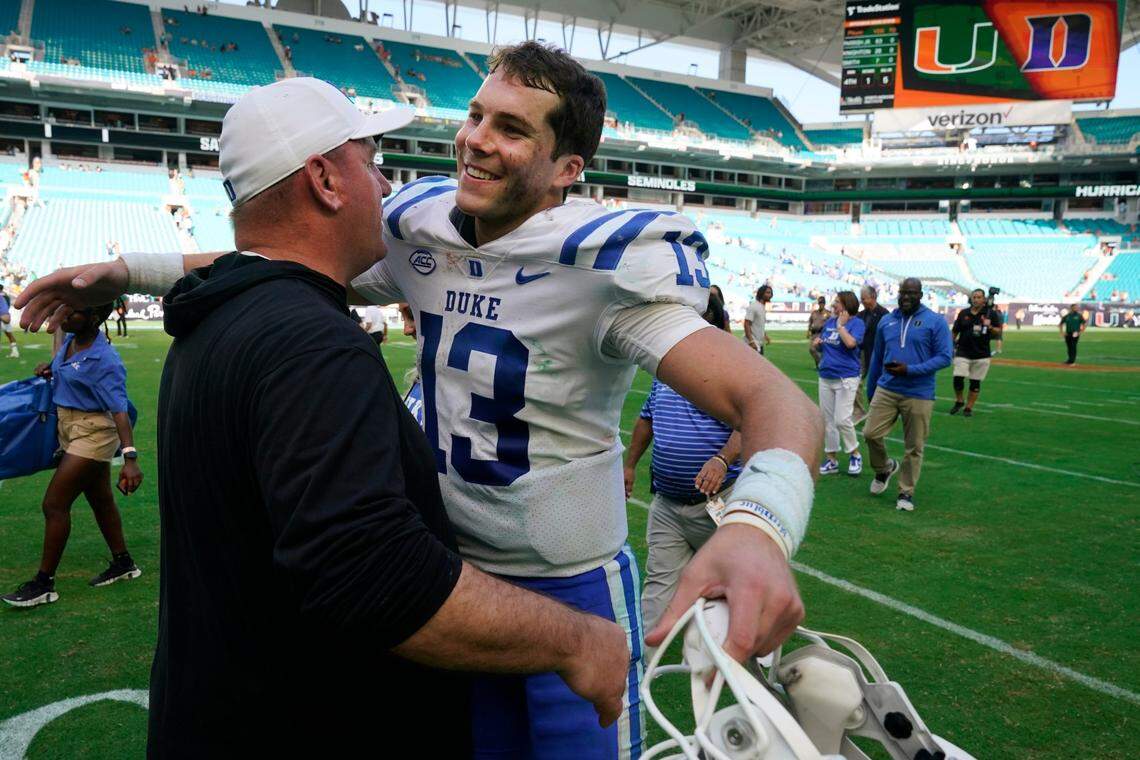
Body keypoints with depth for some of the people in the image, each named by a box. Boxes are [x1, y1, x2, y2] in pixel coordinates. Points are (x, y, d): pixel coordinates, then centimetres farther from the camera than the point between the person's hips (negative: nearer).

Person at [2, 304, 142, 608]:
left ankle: (44, 585, 7)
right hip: (70, 429, 9)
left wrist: (130, 457, -36)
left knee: (54, 504, -5)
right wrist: (50, 369, 4)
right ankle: (123, 564, 31)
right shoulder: (69, 341, 2)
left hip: (92, 434, -9)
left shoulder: (104, 360, -23)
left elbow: (119, 409, -29)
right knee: (100, 500, 17)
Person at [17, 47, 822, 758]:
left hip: (572, 589, -5)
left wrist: (758, 526, -54)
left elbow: (774, 398, -33)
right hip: (452, 573, 5)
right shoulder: (423, 235, -5)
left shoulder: (603, 263, -23)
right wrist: (134, 270, 5)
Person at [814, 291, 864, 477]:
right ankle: (831, 459, 18)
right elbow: (820, 346, 22)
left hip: (846, 378, -7)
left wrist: (841, 325, -13)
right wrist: (817, 344, 0)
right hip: (825, 377, 7)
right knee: (827, 420, 9)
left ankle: (855, 455, 11)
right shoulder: (829, 322, 11)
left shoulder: (856, 323, -8)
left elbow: (850, 343, -25)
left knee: (842, 419, -10)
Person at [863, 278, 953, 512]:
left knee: (914, 447, 3)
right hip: (886, 390, 3)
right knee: (871, 433, -6)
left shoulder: (935, 321, -3)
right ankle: (884, 468, 24)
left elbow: (945, 357, -8)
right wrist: (870, 391, 22)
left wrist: (910, 370, -18)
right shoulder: (886, 321, 10)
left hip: (919, 395, -3)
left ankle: (906, 493, 19)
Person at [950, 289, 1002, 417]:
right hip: (963, 352, 1)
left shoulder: (991, 313, 1)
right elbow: (955, 332, 12)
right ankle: (958, 401, 12)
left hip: (981, 355, -1)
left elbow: (998, 333, 0)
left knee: (975, 382, 3)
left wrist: (989, 327, -20)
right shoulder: (963, 313, 6)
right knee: (958, 378, -11)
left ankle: (968, 407, 15)